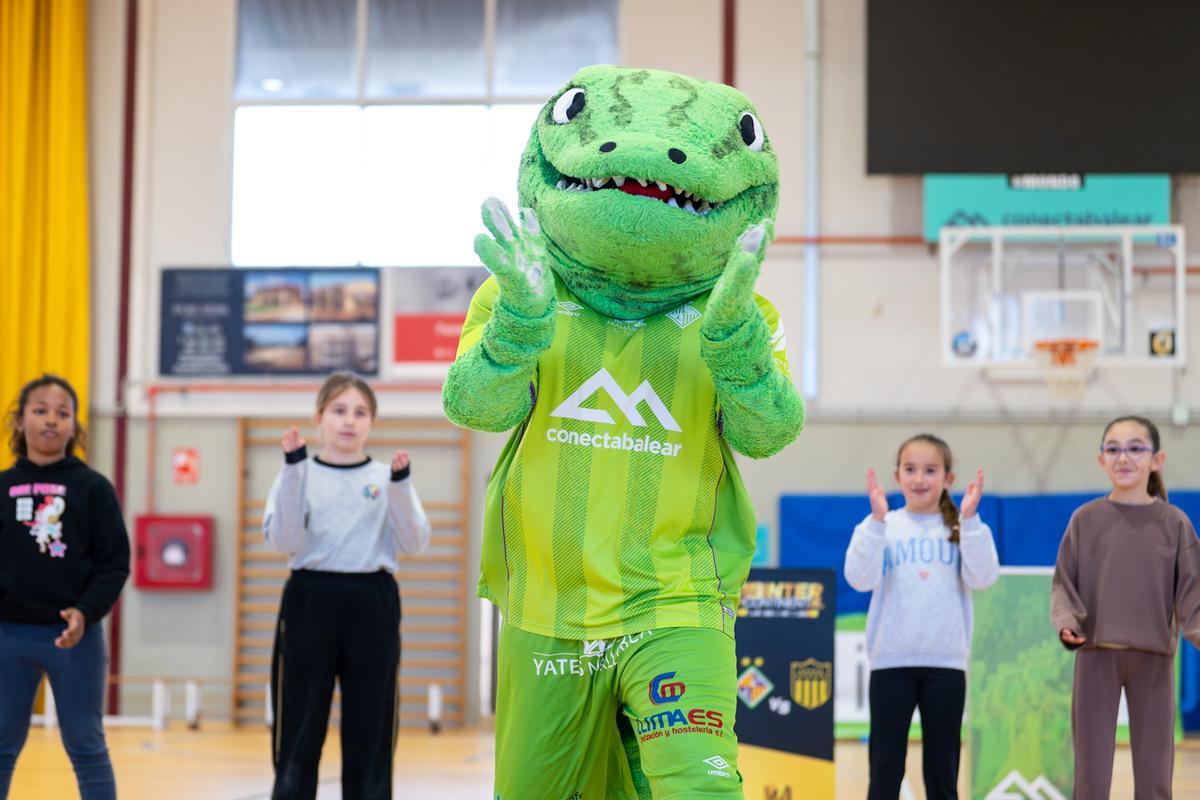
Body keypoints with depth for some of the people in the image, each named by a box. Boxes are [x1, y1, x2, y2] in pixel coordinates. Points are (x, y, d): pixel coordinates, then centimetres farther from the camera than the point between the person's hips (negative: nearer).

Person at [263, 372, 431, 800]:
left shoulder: (387, 477, 6)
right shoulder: (299, 474, 2)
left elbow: (414, 543, -4)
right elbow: (283, 541, -11)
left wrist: (401, 485, -17)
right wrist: (294, 469, -17)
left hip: (372, 605, 1)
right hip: (311, 602, -1)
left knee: (370, 725, 5)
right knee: (301, 724, 1)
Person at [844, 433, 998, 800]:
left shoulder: (962, 529, 5)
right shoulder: (882, 526, 3)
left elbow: (982, 577, -10)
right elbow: (860, 578, -12)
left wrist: (969, 520, -20)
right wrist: (877, 520, -22)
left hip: (946, 663, 1)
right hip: (891, 663, -1)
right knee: (885, 769, 2)